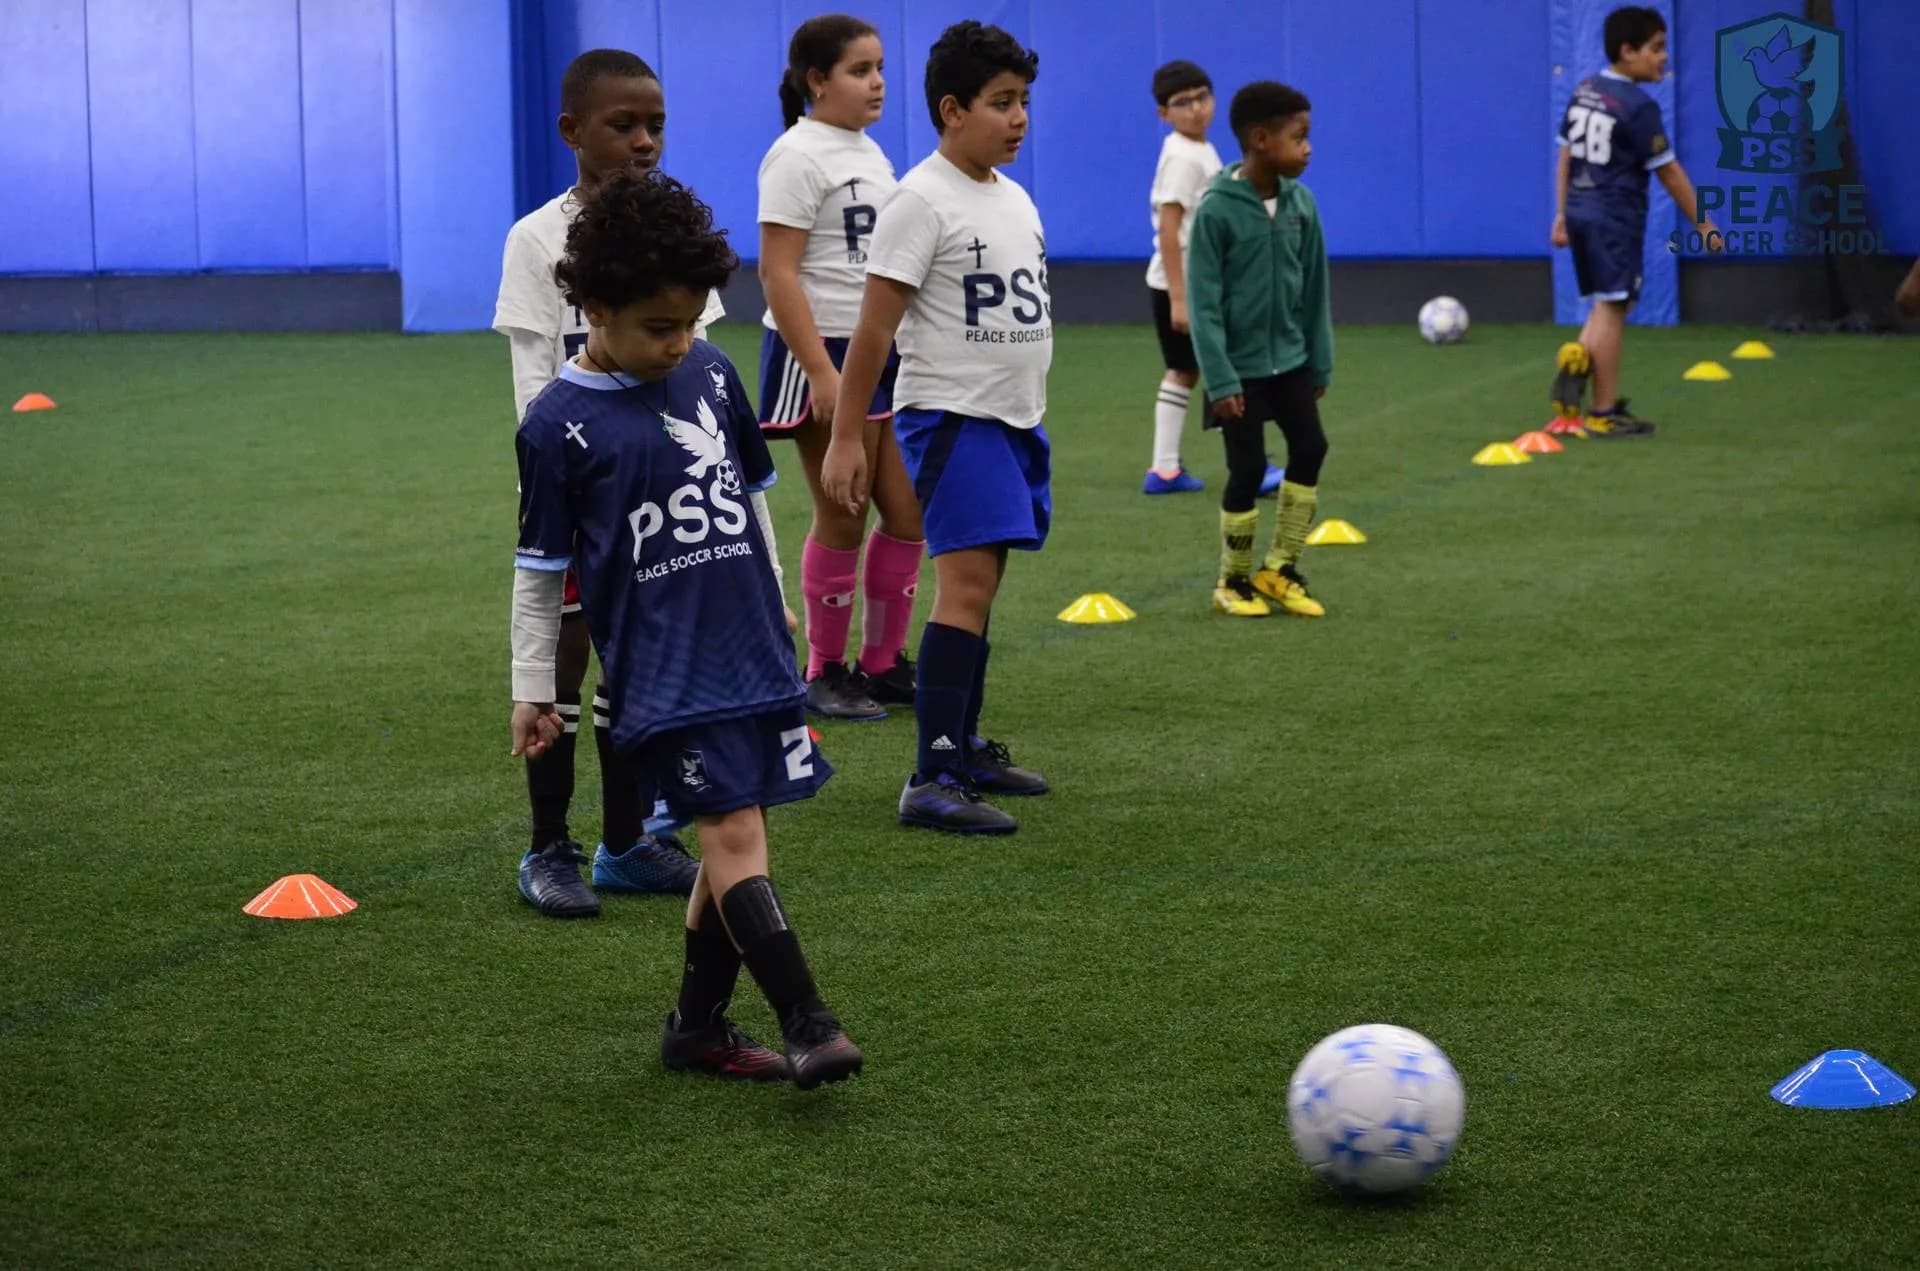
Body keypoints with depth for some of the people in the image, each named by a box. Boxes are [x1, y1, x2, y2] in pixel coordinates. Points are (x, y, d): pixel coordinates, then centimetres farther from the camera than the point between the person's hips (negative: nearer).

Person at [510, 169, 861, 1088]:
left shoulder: (710, 373, 6)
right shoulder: (559, 425, -8)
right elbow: (539, 570, -1)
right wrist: (532, 688, 1)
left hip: (752, 652, 6)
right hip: (661, 670, -6)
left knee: (737, 839, 9)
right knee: (733, 833, -14)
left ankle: (699, 1026, 21)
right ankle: (808, 1028, -16)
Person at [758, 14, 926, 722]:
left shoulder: (870, 153, 13)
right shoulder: (798, 155, -11)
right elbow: (778, 274, -17)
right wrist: (821, 373, -22)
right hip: (822, 352, -8)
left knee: (908, 514, 7)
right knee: (842, 519, -2)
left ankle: (883, 663, 19)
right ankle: (825, 673, 10)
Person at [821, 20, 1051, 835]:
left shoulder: (1013, 199, 13)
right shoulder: (923, 202, -12)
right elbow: (873, 329, -14)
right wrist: (845, 438, -17)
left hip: (1014, 420, 8)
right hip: (952, 419, -8)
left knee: (980, 584, 12)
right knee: (966, 583, -15)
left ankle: (964, 749, 21)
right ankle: (932, 781, -17)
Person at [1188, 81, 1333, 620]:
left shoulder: (1301, 203, -1)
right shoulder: (1216, 209, -17)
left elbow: (1314, 288, 7)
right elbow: (1204, 301, -15)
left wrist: (1320, 363, 9)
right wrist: (1220, 380, -18)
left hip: (1290, 358, 5)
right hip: (1240, 365, -5)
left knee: (1310, 449, 2)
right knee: (1248, 468, -2)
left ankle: (1280, 569, 19)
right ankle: (1233, 581, 17)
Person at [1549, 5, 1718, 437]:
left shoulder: (1584, 91, 8)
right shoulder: (1639, 106, -14)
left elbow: (1565, 156, 13)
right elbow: (1669, 173, -10)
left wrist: (1561, 213, 20)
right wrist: (1703, 224, -3)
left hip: (1582, 212, 7)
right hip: (1616, 218, -7)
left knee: (1607, 302, 19)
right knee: (1612, 308, -2)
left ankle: (1579, 356, -5)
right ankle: (1604, 414, 0)